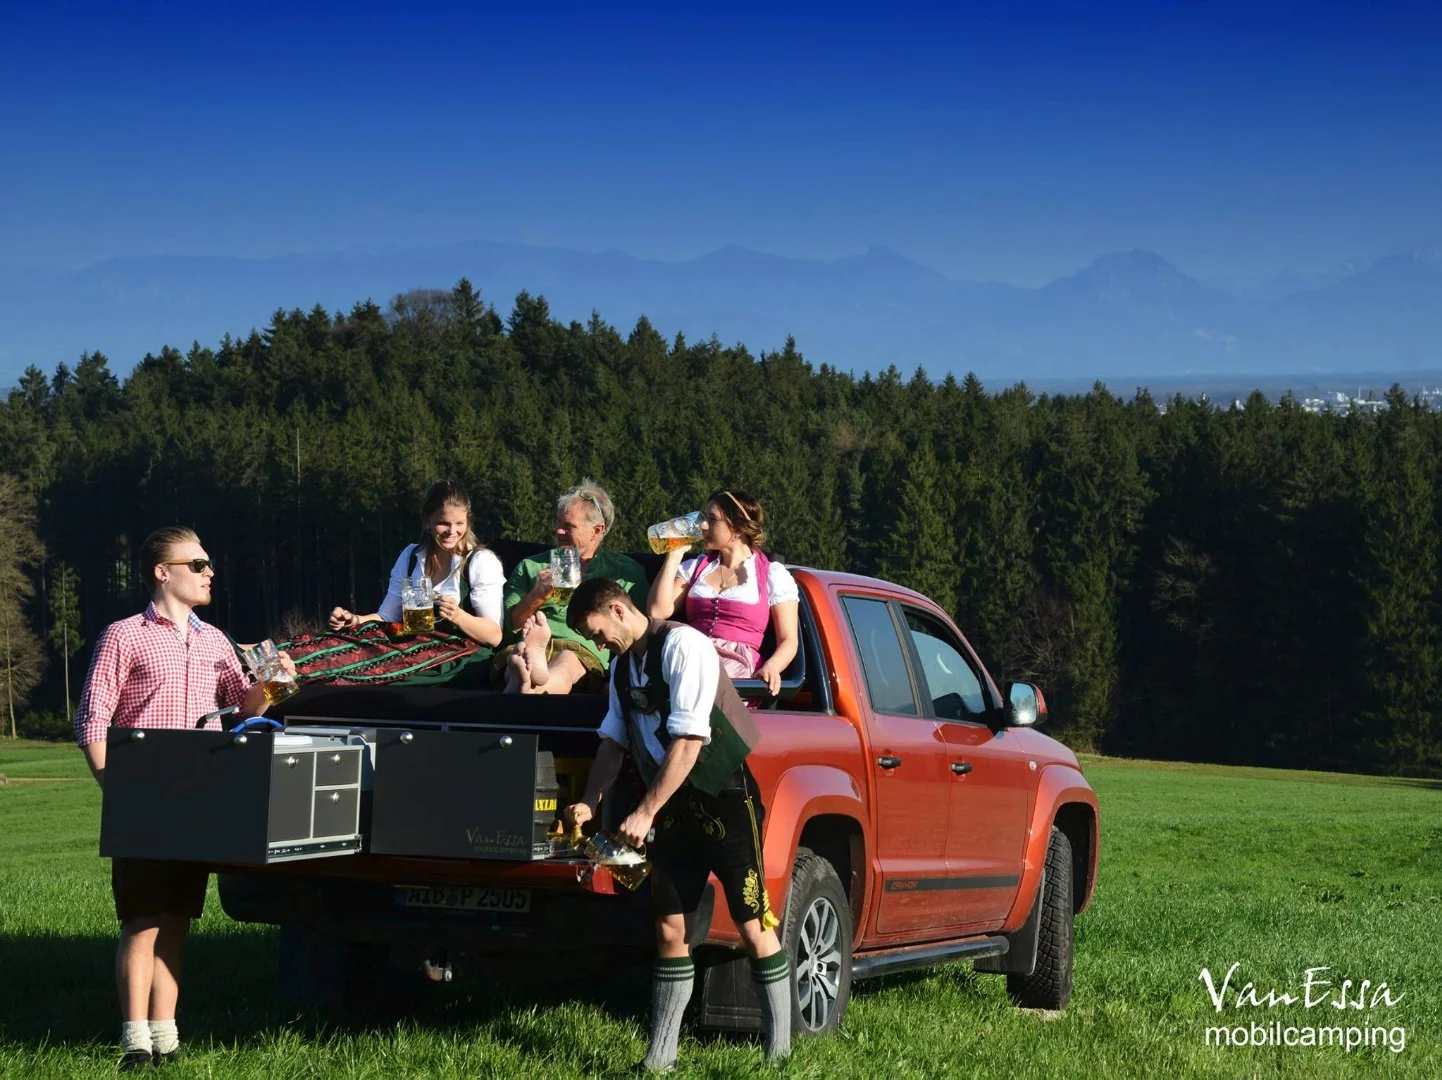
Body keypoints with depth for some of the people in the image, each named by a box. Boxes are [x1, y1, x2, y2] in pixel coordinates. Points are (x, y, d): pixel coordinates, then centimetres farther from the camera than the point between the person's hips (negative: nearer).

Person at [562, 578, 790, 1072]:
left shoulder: (682, 646, -16)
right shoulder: (622, 665, 11)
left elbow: (688, 740, -22)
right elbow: (614, 741, 15)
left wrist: (645, 813, -21)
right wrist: (589, 803, 0)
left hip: (725, 799, -8)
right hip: (674, 808, 8)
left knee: (754, 929, -6)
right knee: (669, 928, 5)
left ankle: (780, 1054, 0)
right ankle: (660, 1058, 9)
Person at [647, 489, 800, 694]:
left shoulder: (773, 575, 13)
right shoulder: (694, 567, 26)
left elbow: (789, 640, 5)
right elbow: (658, 611, 11)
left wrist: (770, 667, -17)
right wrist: (674, 556, 13)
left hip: (737, 670, -3)